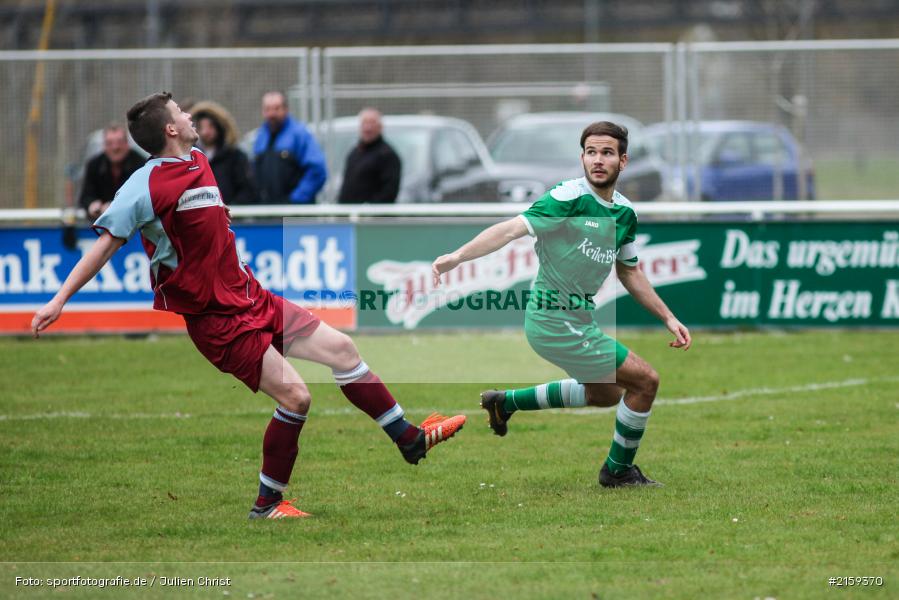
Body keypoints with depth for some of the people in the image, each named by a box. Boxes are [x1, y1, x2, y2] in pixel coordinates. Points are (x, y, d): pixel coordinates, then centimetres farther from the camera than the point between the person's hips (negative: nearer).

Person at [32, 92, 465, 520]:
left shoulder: (198, 162, 9)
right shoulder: (147, 186, -17)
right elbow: (106, 243, -17)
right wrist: (58, 301, -20)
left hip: (250, 297, 8)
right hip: (216, 320, -8)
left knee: (340, 348, 8)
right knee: (294, 395, -14)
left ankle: (410, 438, 23)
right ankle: (266, 506, 0)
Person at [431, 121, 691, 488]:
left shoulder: (625, 213, 5)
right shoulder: (570, 199, -21)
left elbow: (630, 274, 18)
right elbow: (512, 229, -31)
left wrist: (668, 318, 16)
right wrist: (457, 257, -43)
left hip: (579, 318, 9)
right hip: (557, 323, -9)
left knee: (605, 394, 29)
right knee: (645, 380, -5)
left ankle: (506, 402, 36)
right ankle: (618, 470, 14)